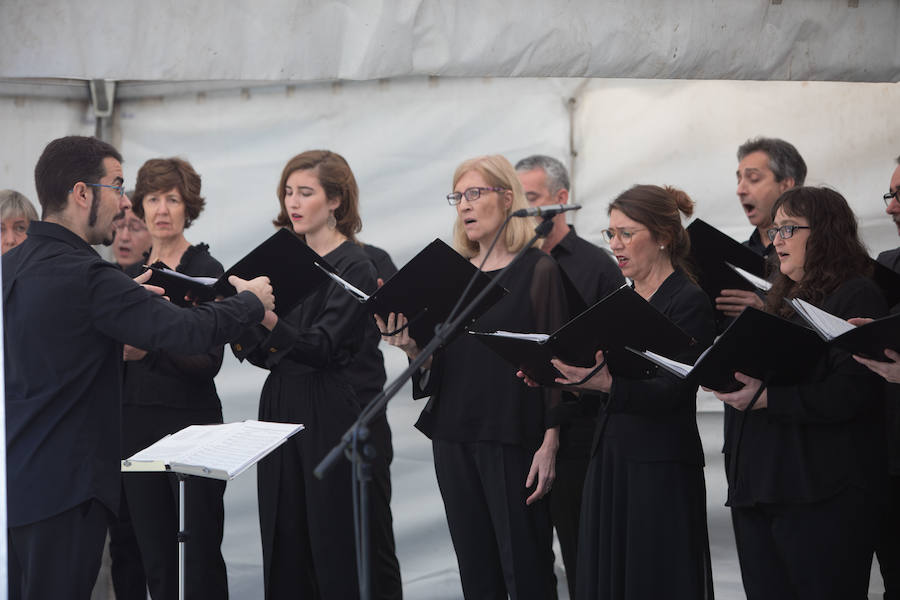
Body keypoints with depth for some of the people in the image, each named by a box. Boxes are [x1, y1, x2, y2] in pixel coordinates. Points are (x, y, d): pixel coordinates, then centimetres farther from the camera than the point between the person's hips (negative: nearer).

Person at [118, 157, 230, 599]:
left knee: (200, 556, -5)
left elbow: (209, 362, -14)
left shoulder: (206, 270, -6)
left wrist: (148, 351, -27)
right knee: (155, 558, 7)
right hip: (136, 424, 6)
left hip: (191, 420, -6)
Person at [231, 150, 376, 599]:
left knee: (332, 549, -5)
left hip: (328, 416, -7)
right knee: (283, 549, 7)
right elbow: (266, 355, 14)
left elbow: (322, 347, -18)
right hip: (279, 406, 7)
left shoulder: (353, 267, -6)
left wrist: (265, 316, -32)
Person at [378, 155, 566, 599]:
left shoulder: (537, 270, -4)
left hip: (513, 438, -6)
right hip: (454, 437, 6)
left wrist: (550, 444, -12)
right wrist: (412, 348, -8)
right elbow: (439, 365, 14)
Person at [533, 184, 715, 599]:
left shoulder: (688, 301, -9)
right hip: (609, 459, 8)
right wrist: (555, 376, -1)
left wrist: (605, 382, -32)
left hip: (661, 467, -8)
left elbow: (673, 392, -19)